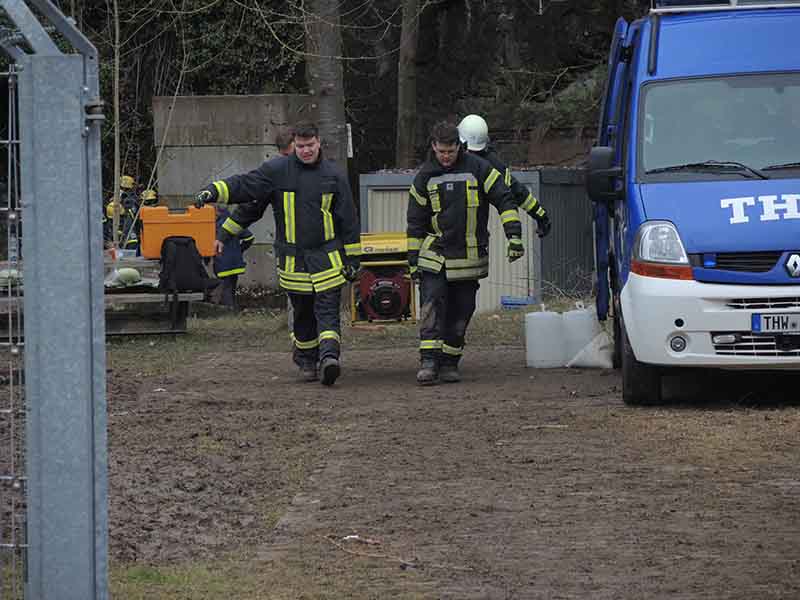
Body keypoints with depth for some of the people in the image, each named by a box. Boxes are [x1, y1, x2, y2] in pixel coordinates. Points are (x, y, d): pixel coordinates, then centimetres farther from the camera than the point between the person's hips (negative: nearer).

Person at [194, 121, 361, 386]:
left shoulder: (334, 175, 3)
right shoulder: (277, 170, 2)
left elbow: (349, 219, 6)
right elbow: (244, 186, -2)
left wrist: (352, 258, 5)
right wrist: (214, 191, -16)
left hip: (327, 255, -1)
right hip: (292, 259, 1)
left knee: (327, 311, -13)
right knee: (302, 313, 10)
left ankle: (329, 356, -26)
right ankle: (306, 359, 25)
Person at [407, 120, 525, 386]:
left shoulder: (477, 168, -2)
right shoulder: (425, 176, 4)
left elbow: (504, 200, -1)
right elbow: (415, 222, 10)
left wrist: (514, 235, -11)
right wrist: (413, 259, 7)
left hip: (470, 256, 0)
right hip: (435, 256, 0)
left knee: (461, 311, 4)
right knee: (431, 306, -15)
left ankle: (450, 362, 16)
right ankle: (429, 361, -21)